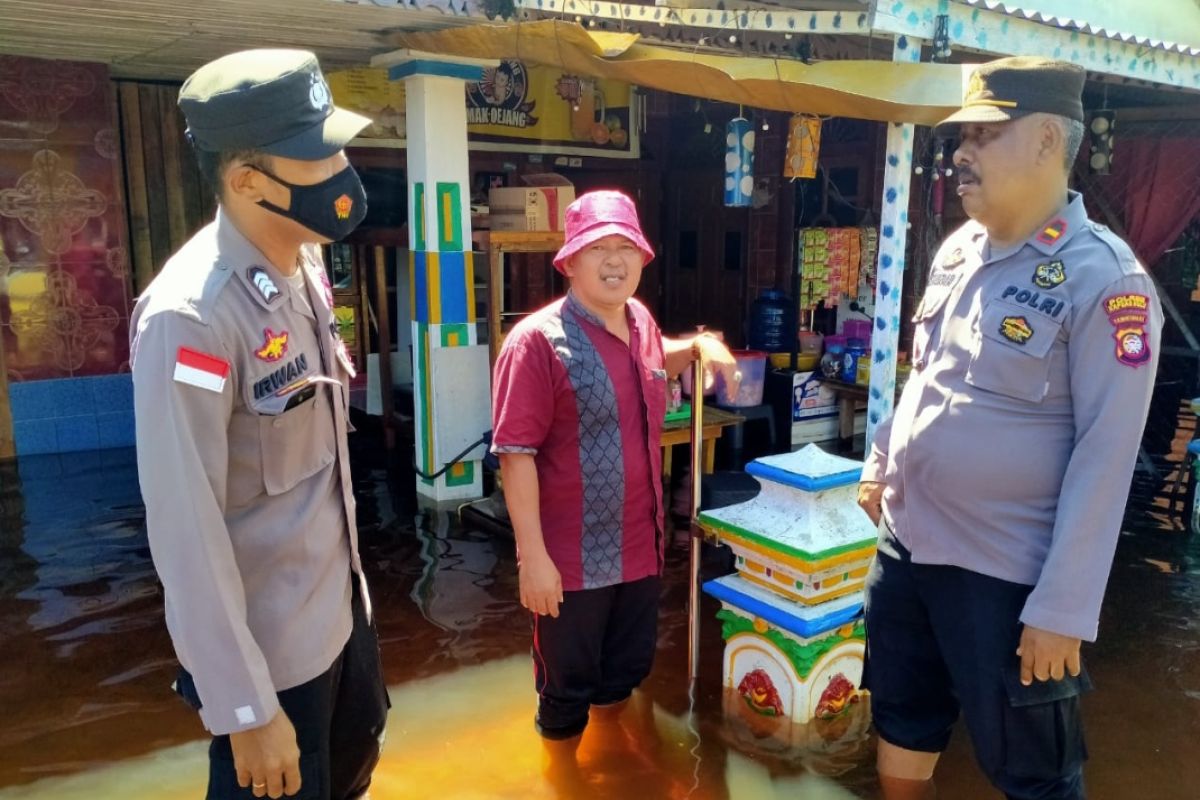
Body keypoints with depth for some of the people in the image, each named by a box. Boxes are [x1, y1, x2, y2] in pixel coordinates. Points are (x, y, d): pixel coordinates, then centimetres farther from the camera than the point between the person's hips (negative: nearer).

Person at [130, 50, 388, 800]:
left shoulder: (305, 265, -2)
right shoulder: (191, 315, -27)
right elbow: (185, 530, -25)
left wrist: (345, 570, 15)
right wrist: (246, 709, -19)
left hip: (340, 603, 8)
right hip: (266, 644, -7)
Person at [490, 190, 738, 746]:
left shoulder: (641, 321, 3)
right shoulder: (538, 341, -20)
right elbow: (516, 453, -21)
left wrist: (699, 345, 7)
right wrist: (532, 555, -22)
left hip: (639, 544, 7)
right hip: (572, 556, -7)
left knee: (630, 667, 27)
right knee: (568, 685, 15)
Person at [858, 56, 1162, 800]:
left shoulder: (1104, 277, -17)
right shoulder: (958, 249, 5)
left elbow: (1106, 456, -19)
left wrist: (1063, 607, -18)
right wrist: (881, 464, 18)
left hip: (1006, 573, -6)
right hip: (906, 544, 7)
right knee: (903, 723, 23)